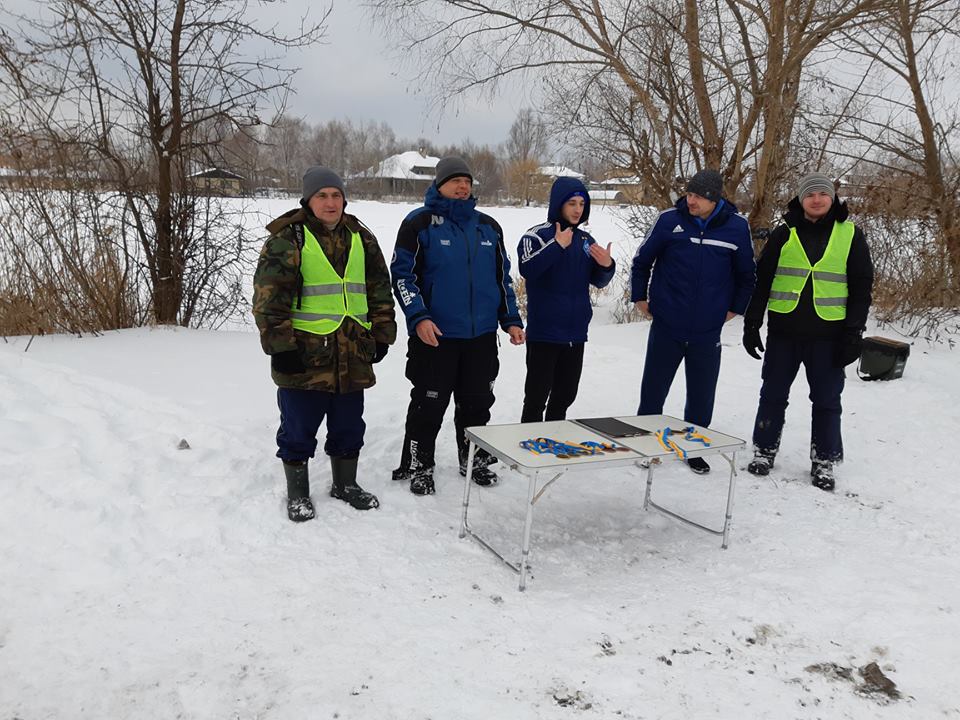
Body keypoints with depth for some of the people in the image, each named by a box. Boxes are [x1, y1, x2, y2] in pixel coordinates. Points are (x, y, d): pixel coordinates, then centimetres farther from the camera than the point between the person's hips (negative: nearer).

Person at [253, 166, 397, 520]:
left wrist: (381, 335, 11)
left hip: (352, 355, 5)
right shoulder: (288, 238, -6)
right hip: (304, 353, -5)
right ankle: (297, 493, 22)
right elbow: (270, 296, -11)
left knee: (349, 425, 15)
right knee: (299, 429, 5)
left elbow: (379, 289, 16)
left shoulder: (361, 238, 11)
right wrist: (280, 344, -15)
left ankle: (345, 484, 33)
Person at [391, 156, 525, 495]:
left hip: (482, 335, 5)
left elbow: (502, 276, 17)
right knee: (429, 405, 2)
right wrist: (418, 318, -17)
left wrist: (511, 320, 11)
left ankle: (474, 460, 30)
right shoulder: (419, 223, -3)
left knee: (476, 403, 14)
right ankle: (417, 467, 16)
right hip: (435, 335, -4)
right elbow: (402, 275, -7)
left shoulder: (488, 226, 12)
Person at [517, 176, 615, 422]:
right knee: (537, 397, 0)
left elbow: (598, 281, 13)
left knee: (565, 396, 16)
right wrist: (558, 245, -24)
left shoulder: (586, 240, 10)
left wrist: (607, 266, -7)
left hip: (576, 334, 6)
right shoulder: (538, 234, -8)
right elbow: (527, 268, -24)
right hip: (544, 333, -6)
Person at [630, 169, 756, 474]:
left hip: (707, 331, 1)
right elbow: (642, 260, 8)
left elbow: (746, 273, 13)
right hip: (666, 326, 0)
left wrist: (736, 308, 11)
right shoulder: (669, 220, -5)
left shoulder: (737, 227, -2)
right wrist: (639, 297, 7)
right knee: (653, 390, 7)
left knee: (701, 395, 9)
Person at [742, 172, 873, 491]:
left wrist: (854, 334, -3)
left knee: (826, 400, 7)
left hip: (828, 335, -1)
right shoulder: (784, 234, 5)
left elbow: (861, 287, 4)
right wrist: (752, 325, 1)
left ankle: (823, 462, 19)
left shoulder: (850, 236, 3)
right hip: (784, 331, 1)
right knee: (773, 394, 9)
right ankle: (764, 451, 24)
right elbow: (761, 280, 6)